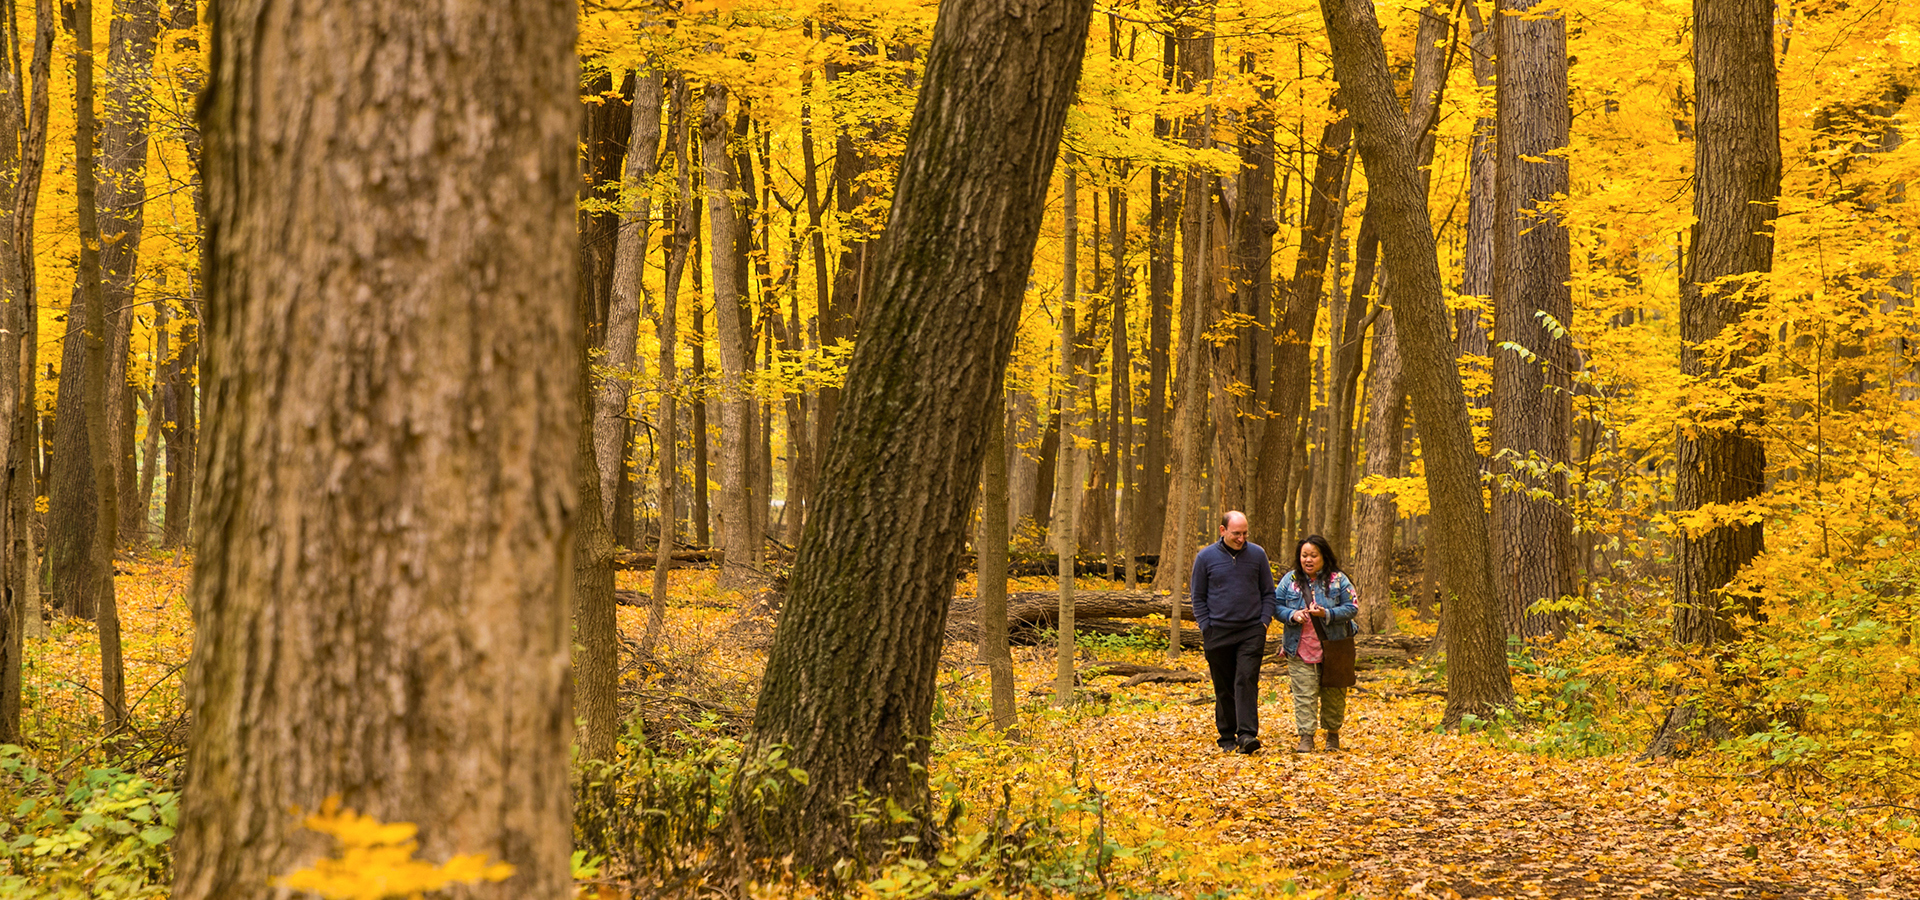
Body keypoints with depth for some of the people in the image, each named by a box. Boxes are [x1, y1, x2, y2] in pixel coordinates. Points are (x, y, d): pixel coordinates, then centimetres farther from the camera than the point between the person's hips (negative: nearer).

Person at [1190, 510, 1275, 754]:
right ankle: (1227, 737, 14)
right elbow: (1198, 597, 7)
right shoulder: (1206, 558, 1)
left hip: (1252, 632, 0)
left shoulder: (1257, 555, 4)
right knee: (1224, 688, 6)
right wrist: (1206, 628, -2)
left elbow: (1268, 592, 12)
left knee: (1246, 681, -12)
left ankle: (1247, 734, -18)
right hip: (1218, 633, 0)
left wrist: (1264, 622, 0)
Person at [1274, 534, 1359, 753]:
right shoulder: (1290, 580, 5)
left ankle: (1333, 734, 23)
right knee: (1304, 694, -6)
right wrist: (1292, 615, -13)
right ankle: (1306, 737, -4)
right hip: (1301, 650, 1)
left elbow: (1352, 608, -3)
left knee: (1333, 694, 8)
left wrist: (1327, 614, -19)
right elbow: (1276, 605, 7)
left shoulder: (1338, 579, -1)